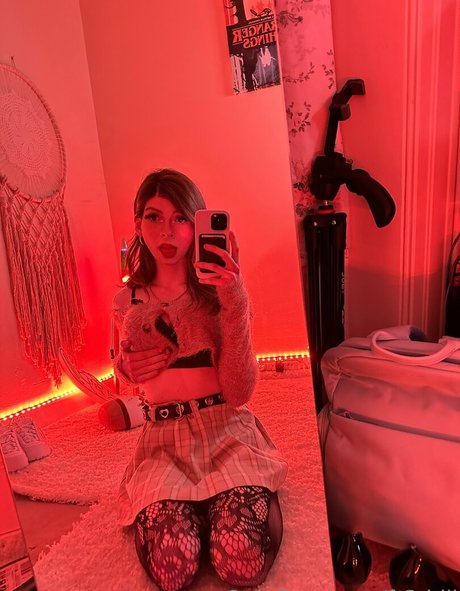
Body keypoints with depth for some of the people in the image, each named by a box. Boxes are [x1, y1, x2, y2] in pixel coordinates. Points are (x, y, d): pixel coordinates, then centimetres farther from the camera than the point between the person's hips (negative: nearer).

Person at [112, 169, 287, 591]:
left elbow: (238, 392, -16)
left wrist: (235, 303, -26)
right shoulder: (127, 302, 3)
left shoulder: (221, 292, -5)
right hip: (163, 440, 2)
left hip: (227, 432, -1)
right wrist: (127, 368, -5)